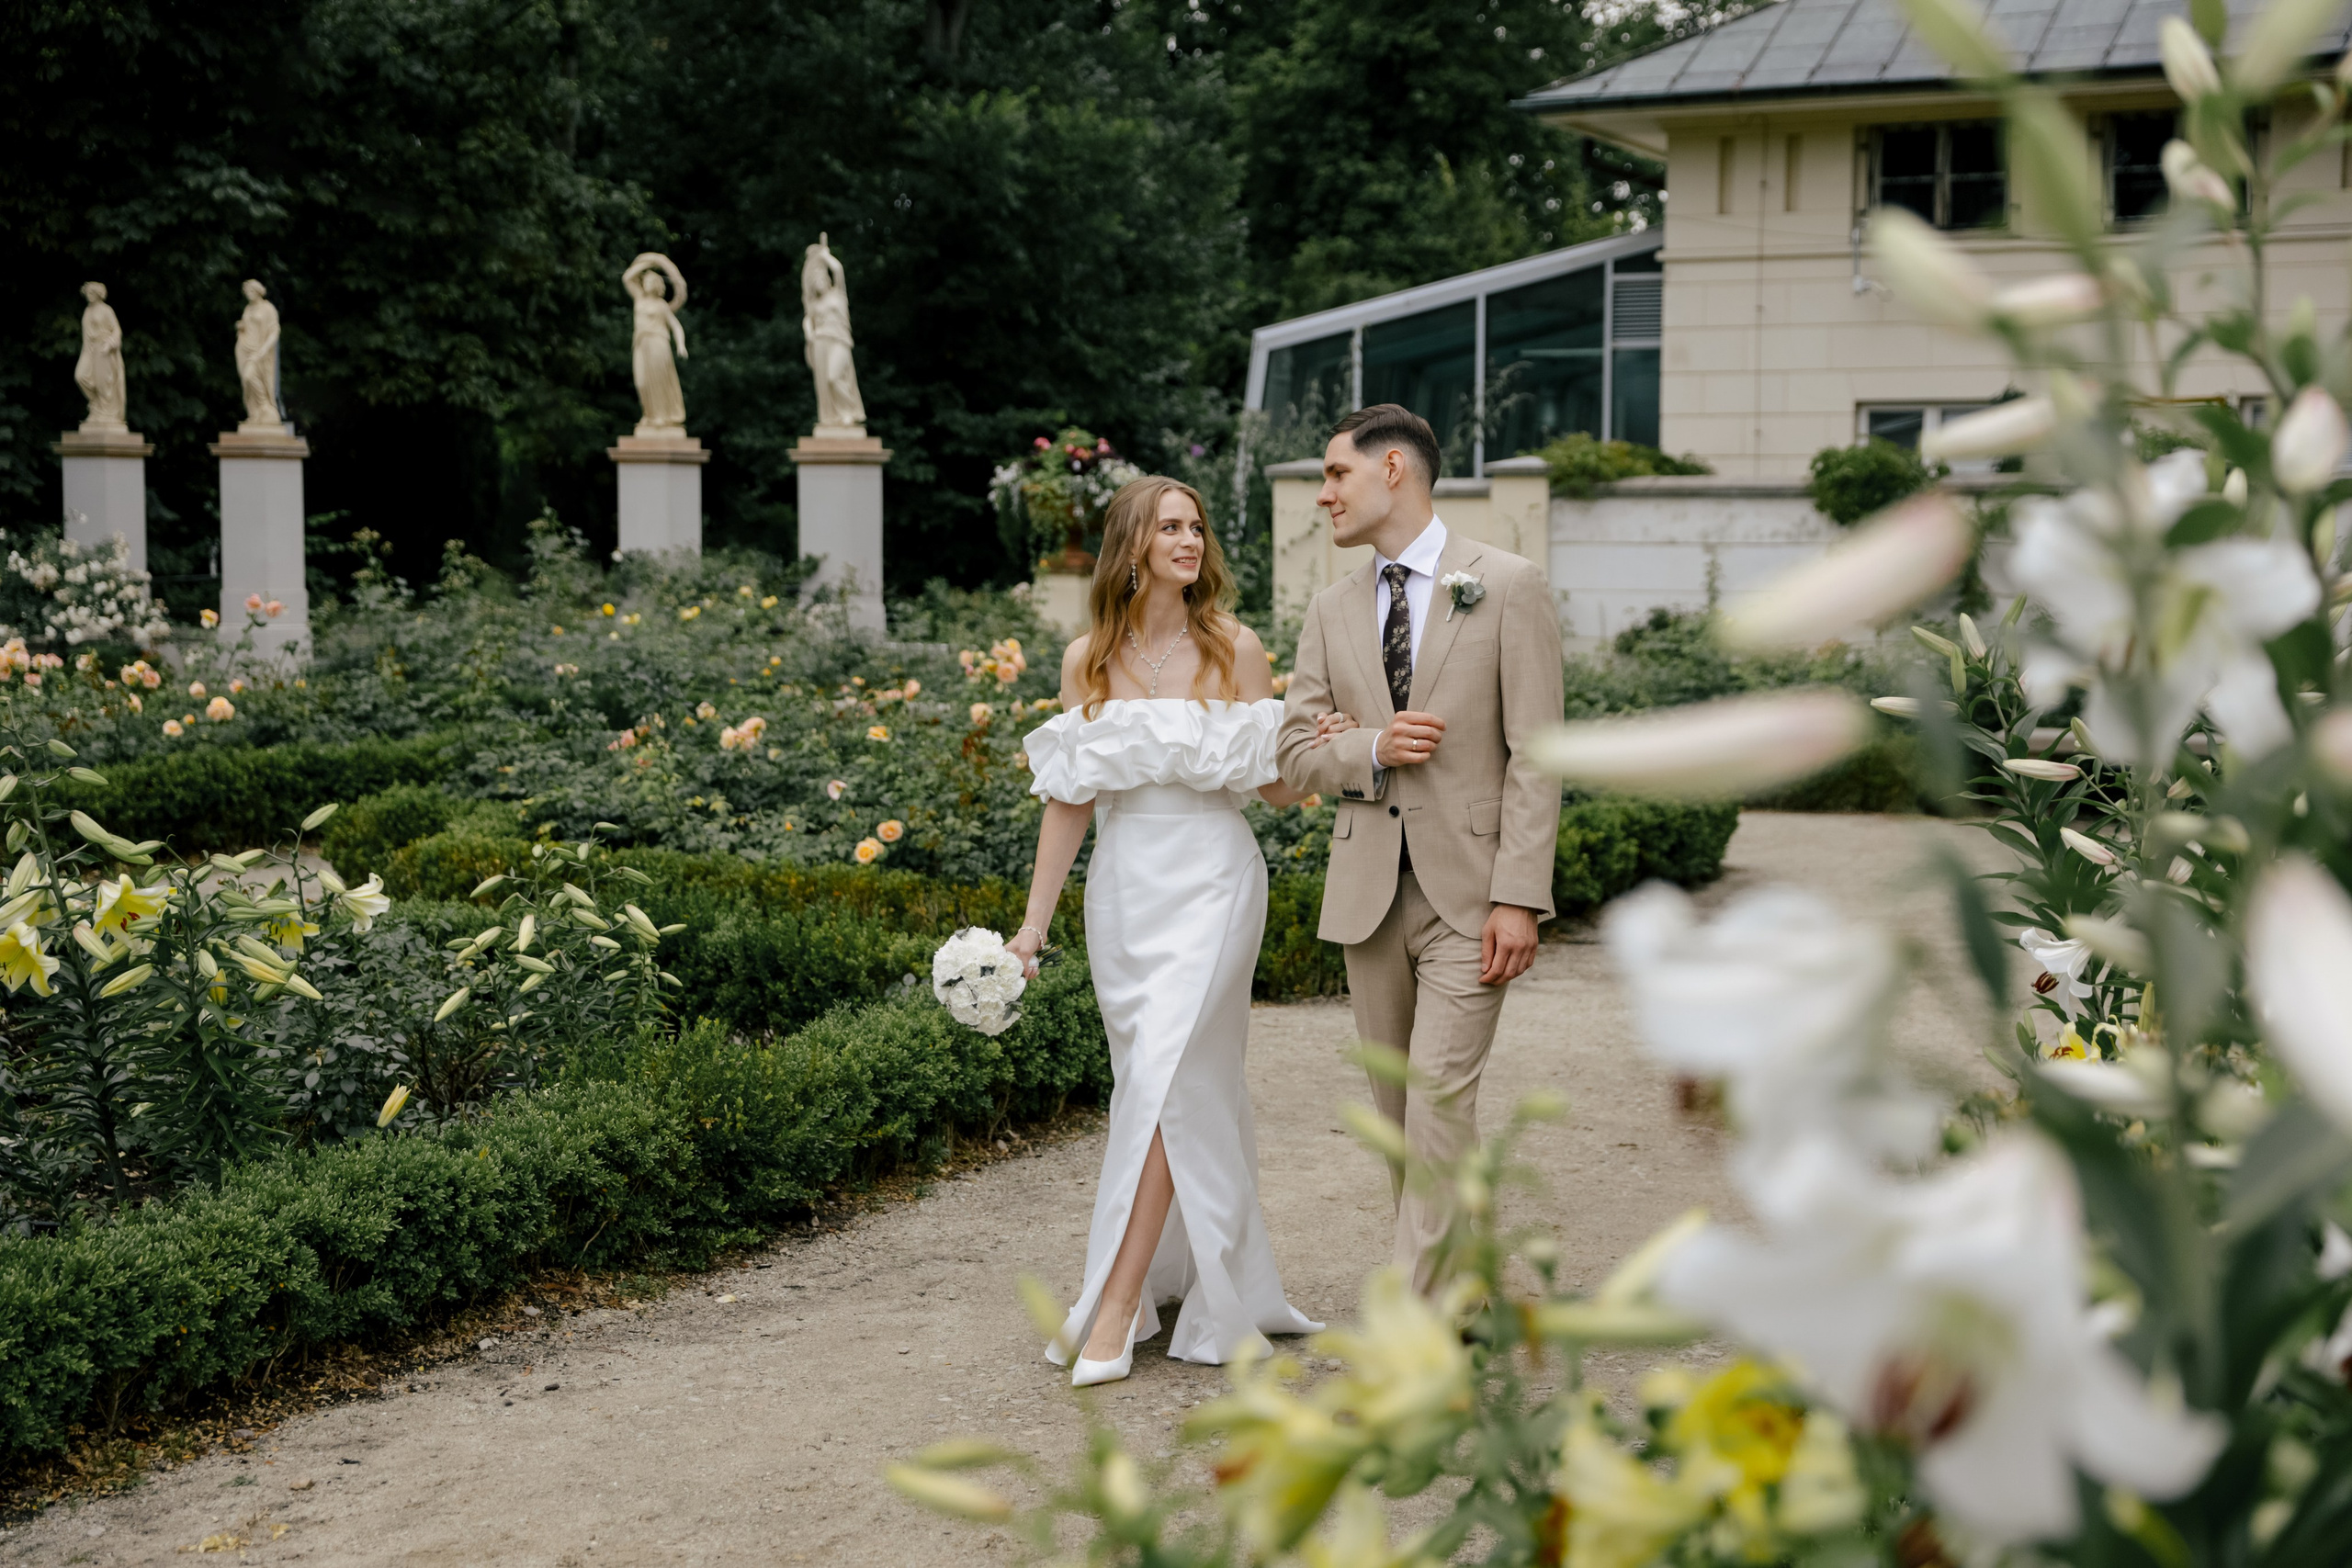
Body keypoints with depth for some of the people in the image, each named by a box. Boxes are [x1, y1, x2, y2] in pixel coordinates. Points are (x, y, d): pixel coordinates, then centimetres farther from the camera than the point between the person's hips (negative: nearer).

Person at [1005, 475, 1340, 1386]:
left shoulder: (1234, 648, -2)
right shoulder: (1088, 660, 5)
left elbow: (1278, 789, 0)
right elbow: (1070, 800, 7)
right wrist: (1034, 923, 4)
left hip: (1212, 882, -3)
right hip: (1124, 888, 3)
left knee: (1168, 1074, -13)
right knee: (1179, 1090, 10)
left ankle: (1116, 1306, -11)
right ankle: (1213, 1295, 27)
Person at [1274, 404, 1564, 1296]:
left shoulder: (1507, 587, -3)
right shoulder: (1333, 611, 12)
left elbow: (1534, 755, -7)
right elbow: (1294, 753, 11)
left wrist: (1520, 896, -14)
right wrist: (1372, 749, -11)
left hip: (1468, 889, -5)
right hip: (1369, 887, 5)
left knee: (1441, 1092, -12)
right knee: (1395, 1106, 10)